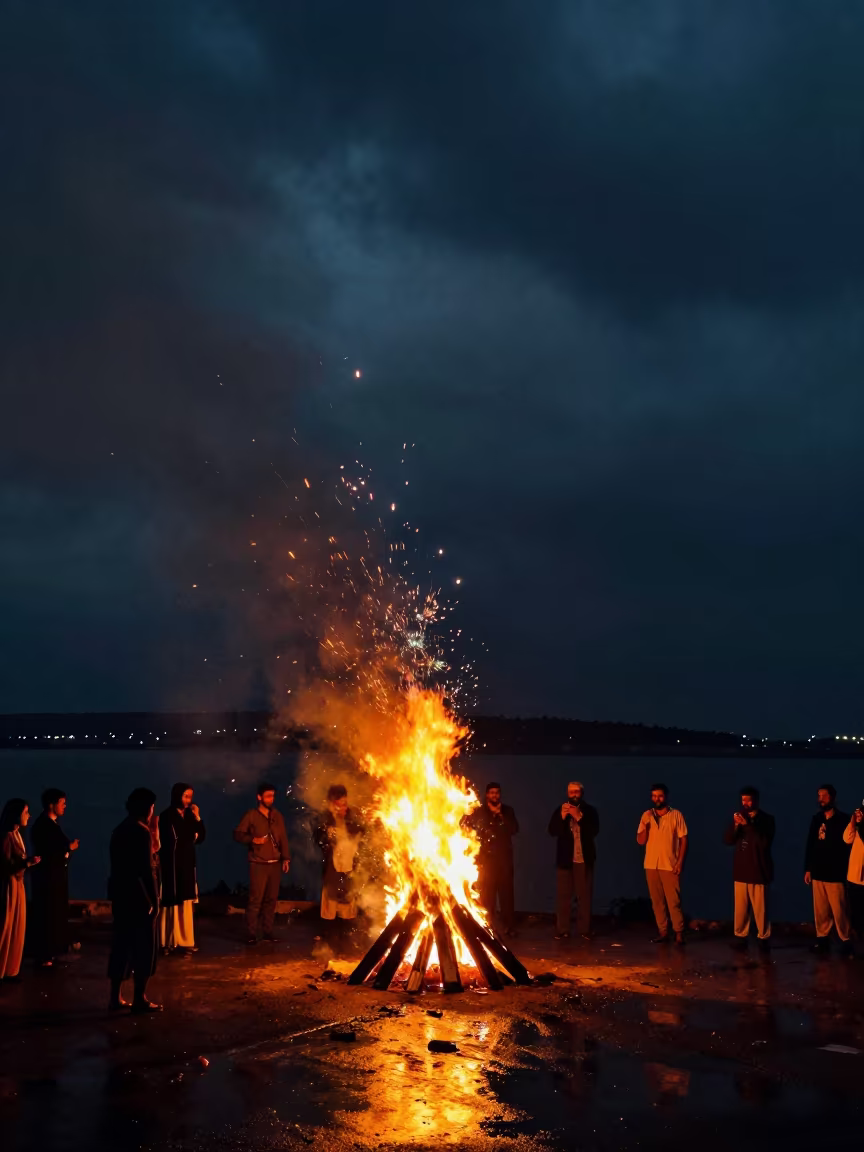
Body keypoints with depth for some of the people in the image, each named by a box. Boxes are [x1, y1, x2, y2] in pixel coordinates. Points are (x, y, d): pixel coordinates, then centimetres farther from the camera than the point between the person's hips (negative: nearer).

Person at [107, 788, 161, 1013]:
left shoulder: (119, 830, 11)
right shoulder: (142, 832, -15)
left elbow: (119, 864, 11)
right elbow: (147, 869, -18)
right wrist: (155, 899, -13)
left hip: (120, 895, 8)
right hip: (139, 897, -8)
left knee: (121, 944, 12)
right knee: (144, 947, 1)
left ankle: (115, 997, 15)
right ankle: (139, 999, 4)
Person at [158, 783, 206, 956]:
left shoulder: (189, 816, 9)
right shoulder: (166, 816, -9)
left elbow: (201, 837, 7)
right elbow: (165, 842, -12)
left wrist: (197, 818, -2)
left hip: (188, 864, 7)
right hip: (172, 865, -7)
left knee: (185, 903, 9)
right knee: (172, 903, -4)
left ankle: (183, 941, 14)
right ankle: (168, 942, 1)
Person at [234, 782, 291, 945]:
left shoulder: (277, 816, 11)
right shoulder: (251, 815, 0)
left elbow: (283, 838, 11)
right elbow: (237, 834, 0)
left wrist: (286, 858, 2)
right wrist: (252, 839, -15)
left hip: (275, 863, 4)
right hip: (258, 864, -4)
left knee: (271, 899, 7)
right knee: (255, 899, -8)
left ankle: (268, 931, 16)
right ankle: (251, 934, -2)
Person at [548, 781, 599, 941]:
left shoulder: (589, 810, 2)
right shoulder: (560, 810, 6)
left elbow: (594, 831, -10)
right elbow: (552, 831, -4)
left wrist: (579, 817, -20)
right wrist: (562, 816, -19)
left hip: (584, 859, -1)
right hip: (565, 859, 1)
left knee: (584, 896, 1)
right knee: (563, 896, 1)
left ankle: (584, 930, 6)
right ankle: (562, 930, 4)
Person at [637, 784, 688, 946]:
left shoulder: (676, 815, -3)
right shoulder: (646, 815, 5)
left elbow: (683, 839, -3)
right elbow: (640, 841, 3)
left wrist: (680, 861, -10)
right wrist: (645, 825, -13)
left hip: (670, 865, -3)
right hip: (651, 865, 3)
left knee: (673, 901, -5)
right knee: (656, 900, 7)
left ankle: (679, 932, 3)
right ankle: (662, 932, 14)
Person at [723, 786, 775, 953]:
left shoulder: (766, 819, -3)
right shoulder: (740, 816, 10)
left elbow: (765, 842, -18)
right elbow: (728, 840, 4)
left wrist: (748, 825, -25)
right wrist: (736, 825, -13)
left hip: (758, 870, -4)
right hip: (741, 870, 4)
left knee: (760, 908, -4)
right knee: (740, 907, 4)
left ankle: (764, 939, 5)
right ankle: (740, 937, 10)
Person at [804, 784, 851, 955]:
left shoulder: (843, 819, -5)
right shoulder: (816, 819, 11)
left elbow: (848, 845, -7)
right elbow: (810, 845, 15)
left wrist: (844, 870, -11)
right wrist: (808, 868, 13)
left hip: (835, 873, -5)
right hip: (818, 873, 5)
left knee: (839, 910, -5)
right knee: (820, 909, 6)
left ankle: (845, 940, 5)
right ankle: (822, 937, 15)